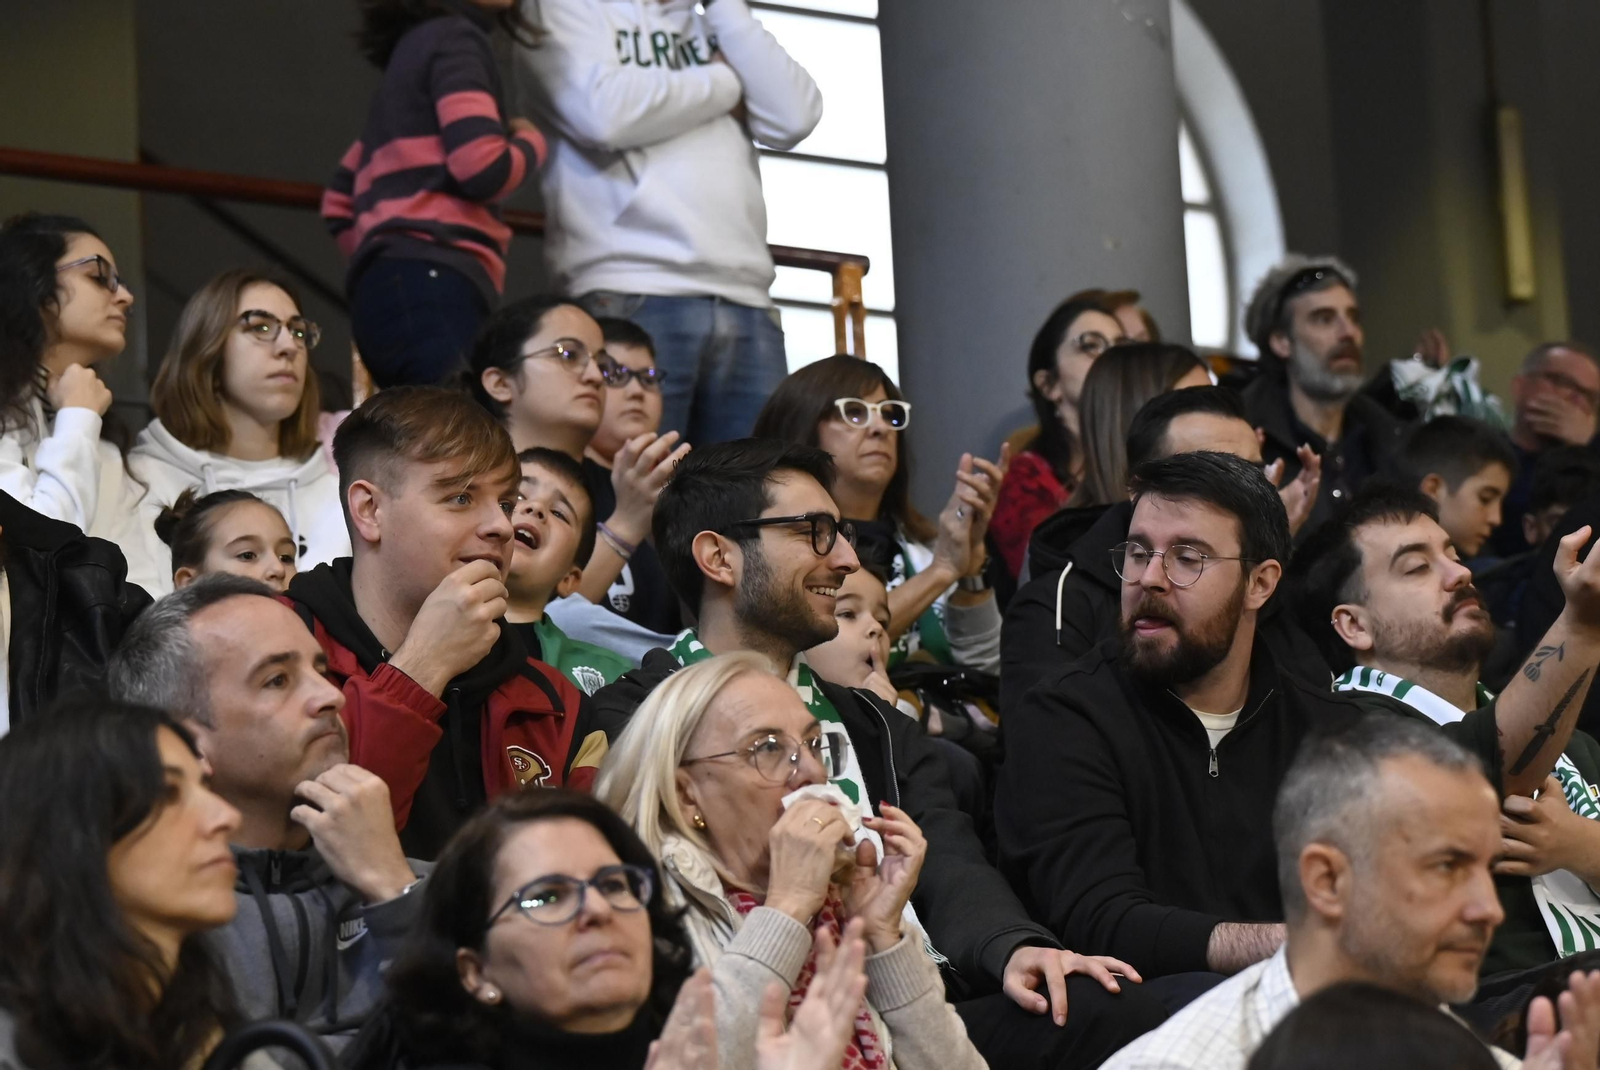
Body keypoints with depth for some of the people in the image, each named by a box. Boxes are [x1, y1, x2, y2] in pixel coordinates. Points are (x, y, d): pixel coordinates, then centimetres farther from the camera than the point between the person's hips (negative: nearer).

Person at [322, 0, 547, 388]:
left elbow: (339, 202, 32)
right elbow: (483, 169, -11)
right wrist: (531, 141, 9)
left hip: (396, 287, 9)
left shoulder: (413, 47, 29)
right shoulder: (452, 37, 3)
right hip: (430, 284, -9)